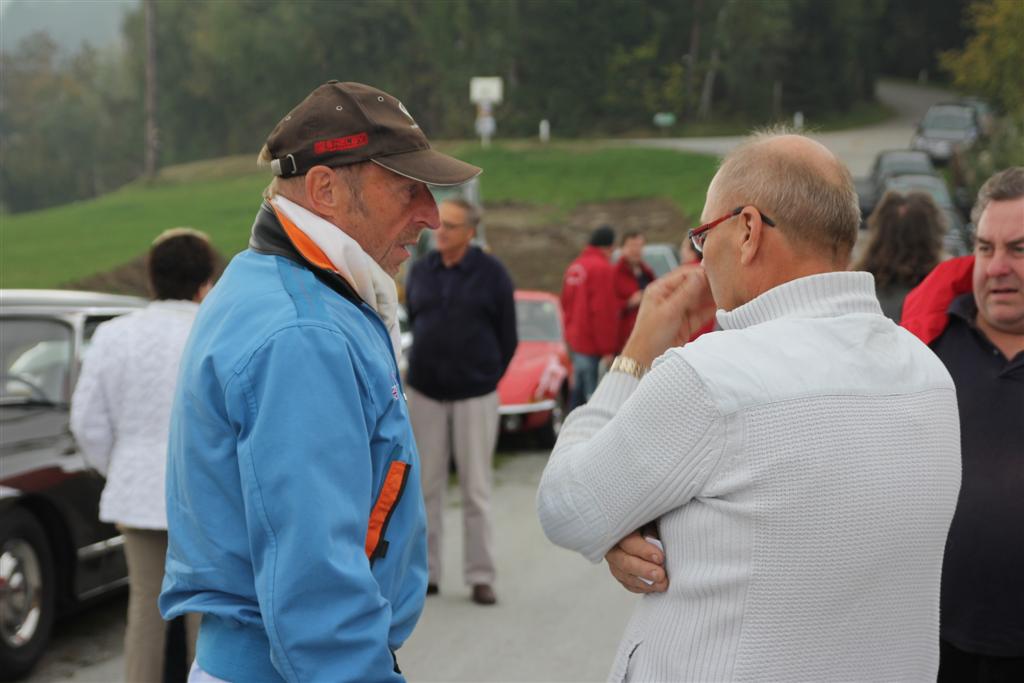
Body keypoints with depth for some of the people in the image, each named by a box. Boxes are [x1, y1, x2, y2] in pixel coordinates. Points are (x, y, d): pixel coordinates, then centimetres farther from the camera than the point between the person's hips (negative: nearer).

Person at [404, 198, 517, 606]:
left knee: (476, 488, 1)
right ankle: (425, 572, 14)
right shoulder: (420, 272, 5)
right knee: (425, 485, 6)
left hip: (475, 396, -3)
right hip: (425, 393, 3)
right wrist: (426, 367, 12)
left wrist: (487, 378, 4)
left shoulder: (492, 274, -4)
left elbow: (508, 338, 2)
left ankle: (480, 576, 8)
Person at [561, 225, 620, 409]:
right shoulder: (603, 269, -15)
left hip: (574, 341, 9)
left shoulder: (574, 267, 12)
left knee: (578, 393, 15)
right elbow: (604, 312, -19)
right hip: (593, 346, -9)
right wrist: (607, 349, -16)